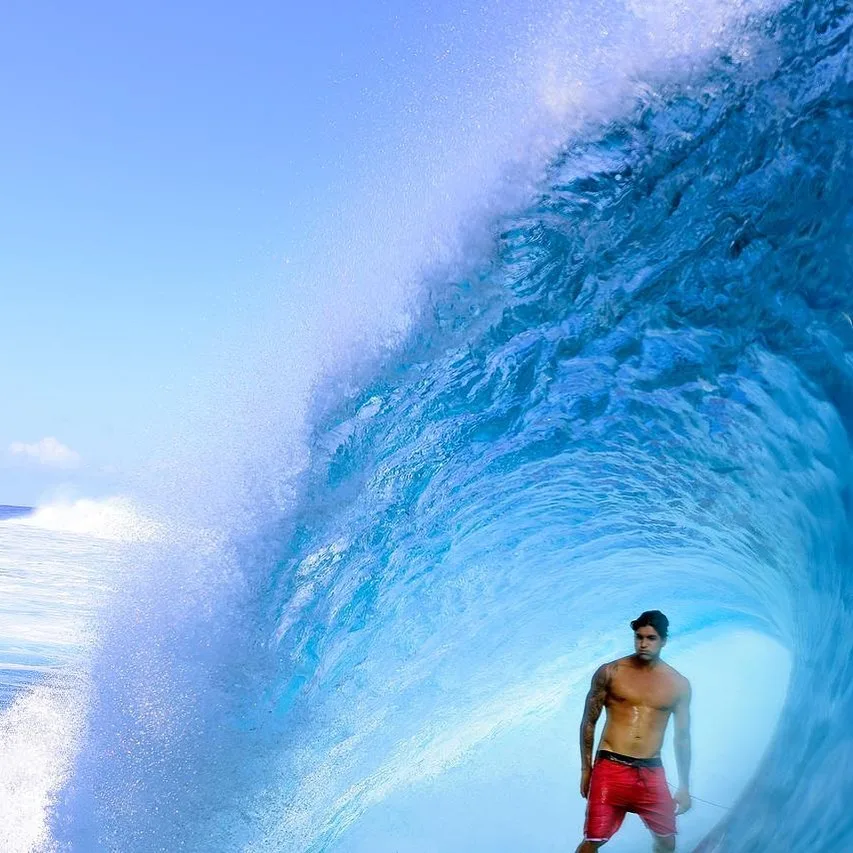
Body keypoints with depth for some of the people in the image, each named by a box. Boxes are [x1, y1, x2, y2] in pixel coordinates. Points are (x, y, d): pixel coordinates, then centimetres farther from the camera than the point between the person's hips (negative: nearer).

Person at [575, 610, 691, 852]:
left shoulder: (678, 684, 5)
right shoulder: (609, 673, -1)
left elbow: (682, 737, 11)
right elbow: (589, 722, 5)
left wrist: (684, 786, 11)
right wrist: (586, 770, 3)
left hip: (651, 773, 3)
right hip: (610, 769, -3)